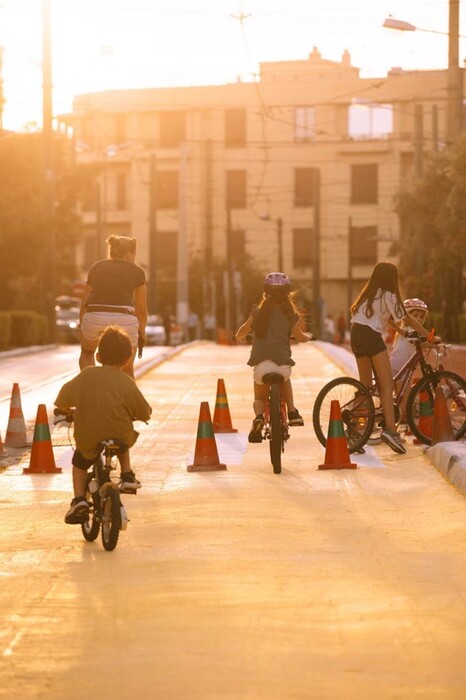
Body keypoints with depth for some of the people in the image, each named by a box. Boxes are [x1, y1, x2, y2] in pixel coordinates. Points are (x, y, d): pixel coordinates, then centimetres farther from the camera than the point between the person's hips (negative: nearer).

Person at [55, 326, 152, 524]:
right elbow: (145, 413, -3)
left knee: (79, 463, 29)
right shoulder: (127, 383, -10)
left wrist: (65, 410, 20)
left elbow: (63, 399, -3)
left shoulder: (86, 375, -6)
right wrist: (133, 415, 20)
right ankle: (127, 475, 25)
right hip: (120, 439, 0)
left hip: (88, 441, 0)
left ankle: (79, 499, 9)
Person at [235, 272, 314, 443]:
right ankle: (292, 412, 20)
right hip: (283, 364, 1)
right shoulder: (290, 315, 4)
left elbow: (240, 334, 12)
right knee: (284, 380, 37)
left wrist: (239, 336, 35)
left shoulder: (258, 313, 5)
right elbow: (301, 338, 13)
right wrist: (309, 336, 35)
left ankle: (259, 417, -12)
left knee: (259, 398, 21)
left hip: (261, 364, -1)